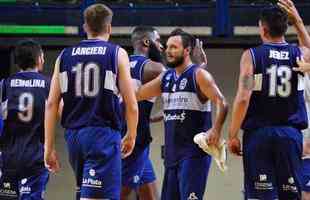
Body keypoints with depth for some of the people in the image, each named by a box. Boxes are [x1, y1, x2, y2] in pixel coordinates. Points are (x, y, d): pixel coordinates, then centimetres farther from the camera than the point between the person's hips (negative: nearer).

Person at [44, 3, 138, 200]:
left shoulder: (65, 56, 10)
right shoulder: (117, 54, 0)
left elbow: (52, 104, 7)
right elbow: (131, 104, -3)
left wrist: (49, 147, 11)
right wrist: (131, 136, 14)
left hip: (74, 134, 5)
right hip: (104, 133, -5)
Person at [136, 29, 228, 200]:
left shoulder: (199, 75, -7)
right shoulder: (165, 78, 14)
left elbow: (221, 103, -15)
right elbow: (136, 95, 13)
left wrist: (216, 129, -29)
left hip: (194, 152, -8)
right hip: (172, 152, 8)